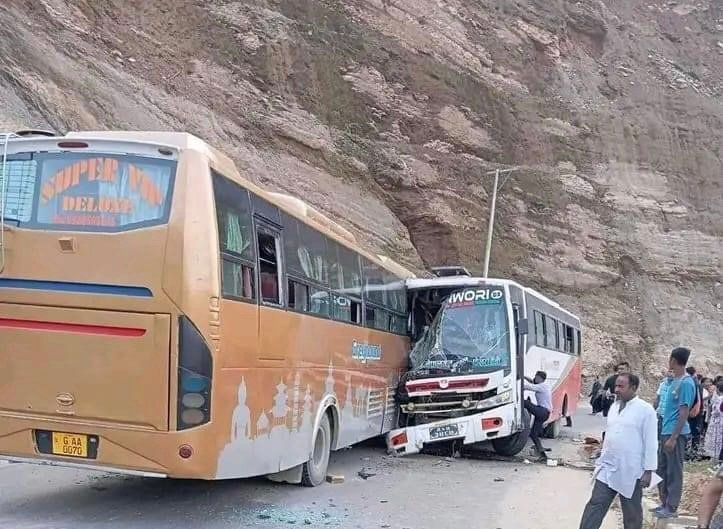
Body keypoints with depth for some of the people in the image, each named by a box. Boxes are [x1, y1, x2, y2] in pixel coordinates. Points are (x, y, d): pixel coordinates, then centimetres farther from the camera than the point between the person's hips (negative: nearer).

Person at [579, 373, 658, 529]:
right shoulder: (614, 406, 9)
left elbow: (651, 443, -11)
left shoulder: (645, 409, -11)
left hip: (631, 471, -5)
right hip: (608, 468, 6)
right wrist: (602, 459, 17)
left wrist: (648, 471, -13)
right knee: (596, 504, 0)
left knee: (632, 513, 8)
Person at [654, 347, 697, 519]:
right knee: (661, 469, 15)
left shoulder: (686, 383, -17)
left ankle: (672, 508, 9)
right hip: (666, 432, 9)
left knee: (674, 472, 0)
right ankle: (665, 503, 24)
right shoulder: (675, 381, 11)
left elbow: (684, 413, -19)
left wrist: (673, 438, -19)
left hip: (676, 434, -9)